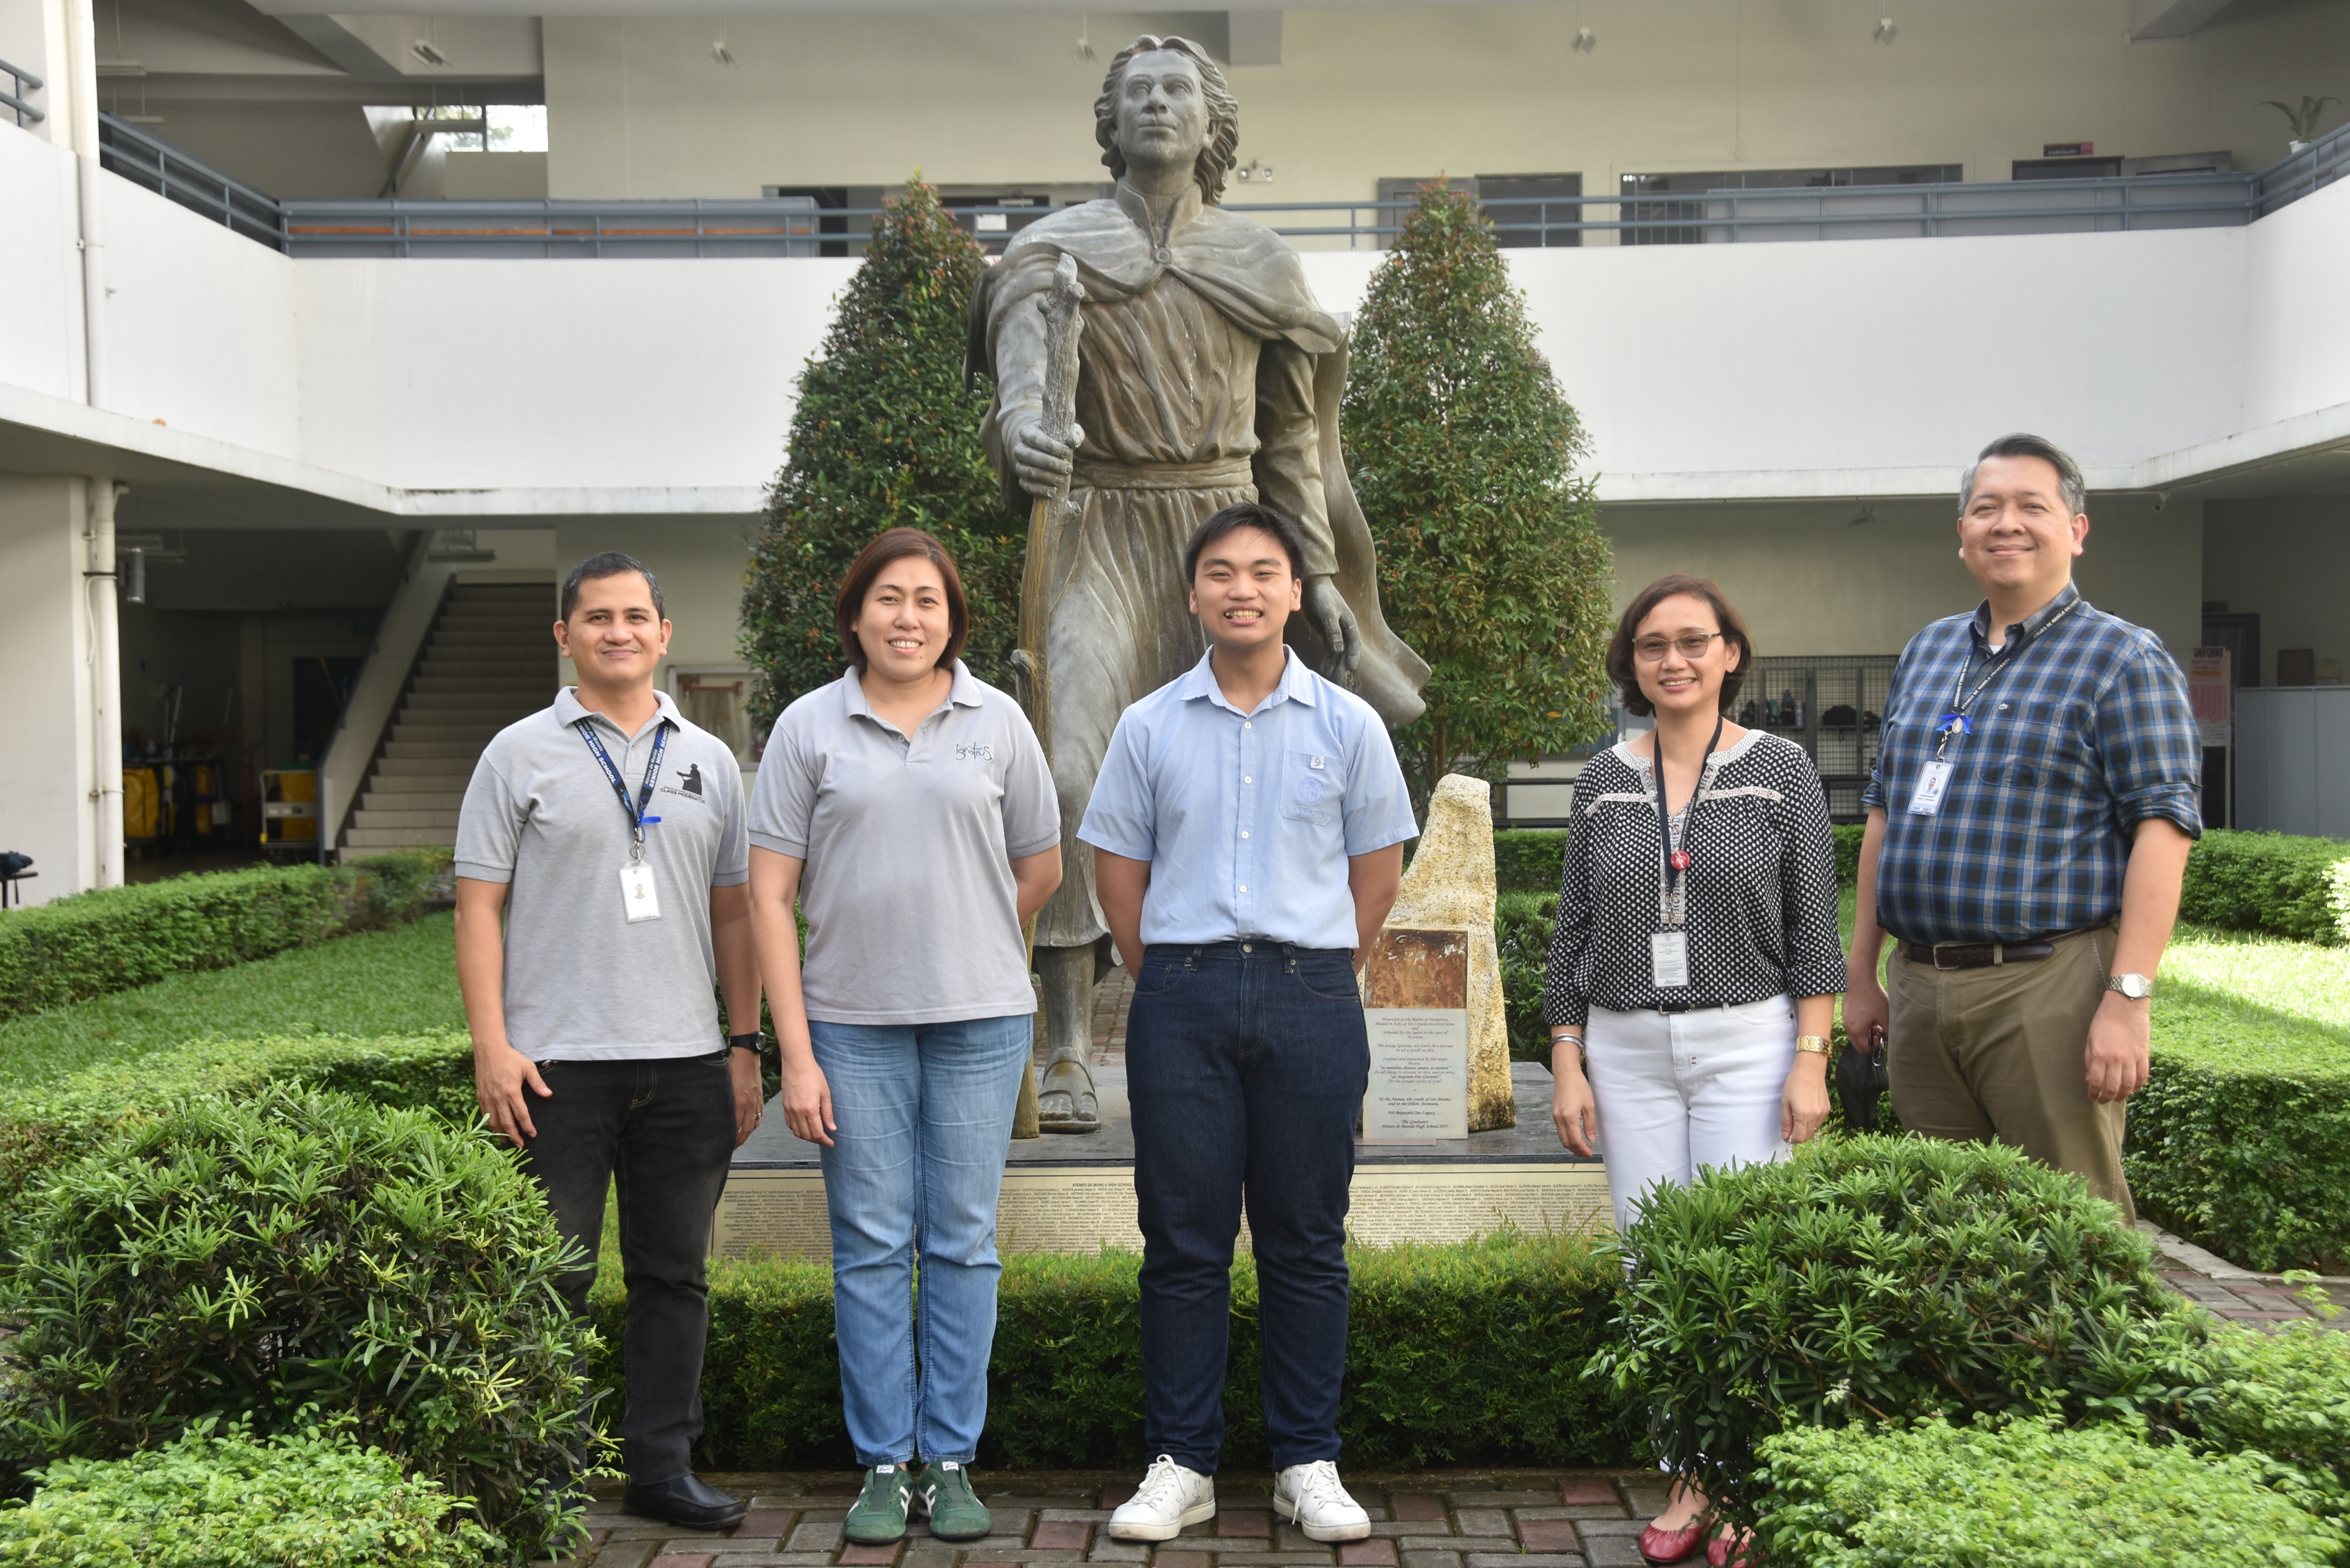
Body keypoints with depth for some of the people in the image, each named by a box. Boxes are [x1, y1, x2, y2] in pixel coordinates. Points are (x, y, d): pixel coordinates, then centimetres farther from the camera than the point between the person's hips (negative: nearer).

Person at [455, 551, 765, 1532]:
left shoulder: (709, 761, 12)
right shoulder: (520, 755, 3)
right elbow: (478, 907, 0)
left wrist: (746, 1045, 8)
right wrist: (491, 1045, -9)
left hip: (687, 1064, 3)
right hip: (558, 1062, -3)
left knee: (674, 1274, 8)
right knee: (553, 1279, 2)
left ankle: (663, 1466, 18)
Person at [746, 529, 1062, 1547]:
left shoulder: (997, 722, 4)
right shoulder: (809, 728, 1)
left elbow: (1040, 868, 15)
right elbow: (770, 896, -1)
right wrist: (796, 1054, -6)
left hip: (981, 1020, 1)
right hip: (853, 1025, 0)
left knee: (962, 1242, 6)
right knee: (871, 1246, 5)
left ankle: (951, 1463, 17)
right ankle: (882, 1467, 16)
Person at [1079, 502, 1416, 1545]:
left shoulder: (1347, 724, 4)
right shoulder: (1150, 726, 5)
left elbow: (1378, 869, 9)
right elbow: (1117, 867, 10)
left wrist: (1317, 977, 8)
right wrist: (1170, 981, 9)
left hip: (1311, 998, 0)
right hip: (1182, 999, 1)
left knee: (1307, 1242, 5)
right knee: (1183, 1242, 4)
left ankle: (1308, 1463, 16)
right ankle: (1180, 1463, 14)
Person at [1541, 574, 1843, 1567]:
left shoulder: (1780, 770, 0)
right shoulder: (1604, 781, 8)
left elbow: (1815, 931, -1)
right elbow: (1574, 932, 10)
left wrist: (1811, 1060, -8)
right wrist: (1567, 1063, 4)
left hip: (1745, 1045, -3)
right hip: (1628, 1052, 3)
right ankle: (1686, 1483, 17)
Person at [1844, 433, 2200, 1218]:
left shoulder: (2123, 659, -3)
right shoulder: (1925, 653, 16)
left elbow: (2163, 830, -11)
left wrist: (2128, 998, -19)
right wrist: (1861, 973, 15)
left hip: (2047, 989, -6)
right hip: (1918, 989, 6)